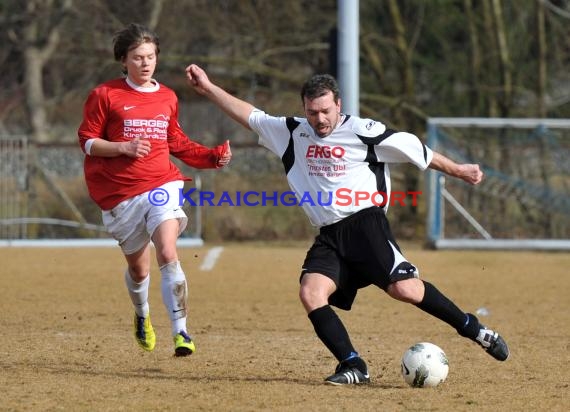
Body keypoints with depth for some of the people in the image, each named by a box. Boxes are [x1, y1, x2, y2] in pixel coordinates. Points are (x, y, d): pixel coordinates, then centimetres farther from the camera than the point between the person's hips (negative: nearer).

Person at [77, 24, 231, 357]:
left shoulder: (168, 98, 10)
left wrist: (213, 156, 10)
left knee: (168, 256, -22)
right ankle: (142, 315, 44)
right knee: (139, 269, 11)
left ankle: (181, 331, -25)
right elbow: (87, 141, -1)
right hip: (120, 193, -1)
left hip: (161, 185, 1)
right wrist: (124, 147, -16)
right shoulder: (106, 95, -1)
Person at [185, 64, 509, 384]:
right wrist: (209, 88, 22)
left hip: (366, 223, -5)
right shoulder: (293, 133, 14)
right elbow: (251, 116, 24)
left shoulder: (363, 131, -1)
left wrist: (457, 170, 14)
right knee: (311, 293, -19)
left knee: (404, 289, -21)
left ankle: (473, 329, -2)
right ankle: (354, 367, -16)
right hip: (329, 237, 5)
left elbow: (416, 151, 7)